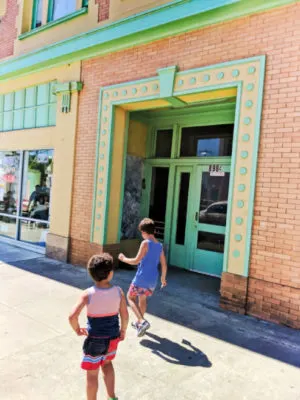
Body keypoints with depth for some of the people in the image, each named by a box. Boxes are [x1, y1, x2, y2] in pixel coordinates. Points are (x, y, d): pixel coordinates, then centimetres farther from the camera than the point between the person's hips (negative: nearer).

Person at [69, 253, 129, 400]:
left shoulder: (88, 294, -21)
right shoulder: (118, 291, -15)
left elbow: (72, 317, -27)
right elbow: (125, 316, -7)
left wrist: (77, 330, -7)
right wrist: (123, 331, 10)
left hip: (95, 340, -3)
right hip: (113, 338, 4)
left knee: (92, 374, 18)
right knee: (106, 363, 32)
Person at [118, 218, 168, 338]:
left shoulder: (145, 243, -14)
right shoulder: (160, 246, 6)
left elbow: (136, 261, -17)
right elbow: (164, 265, 10)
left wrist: (124, 259, -1)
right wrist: (163, 278, 24)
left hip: (142, 278, -7)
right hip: (153, 280, 7)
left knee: (130, 297, 10)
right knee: (142, 299, 25)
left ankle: (142, 321, -5)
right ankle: (139, 323, 37)